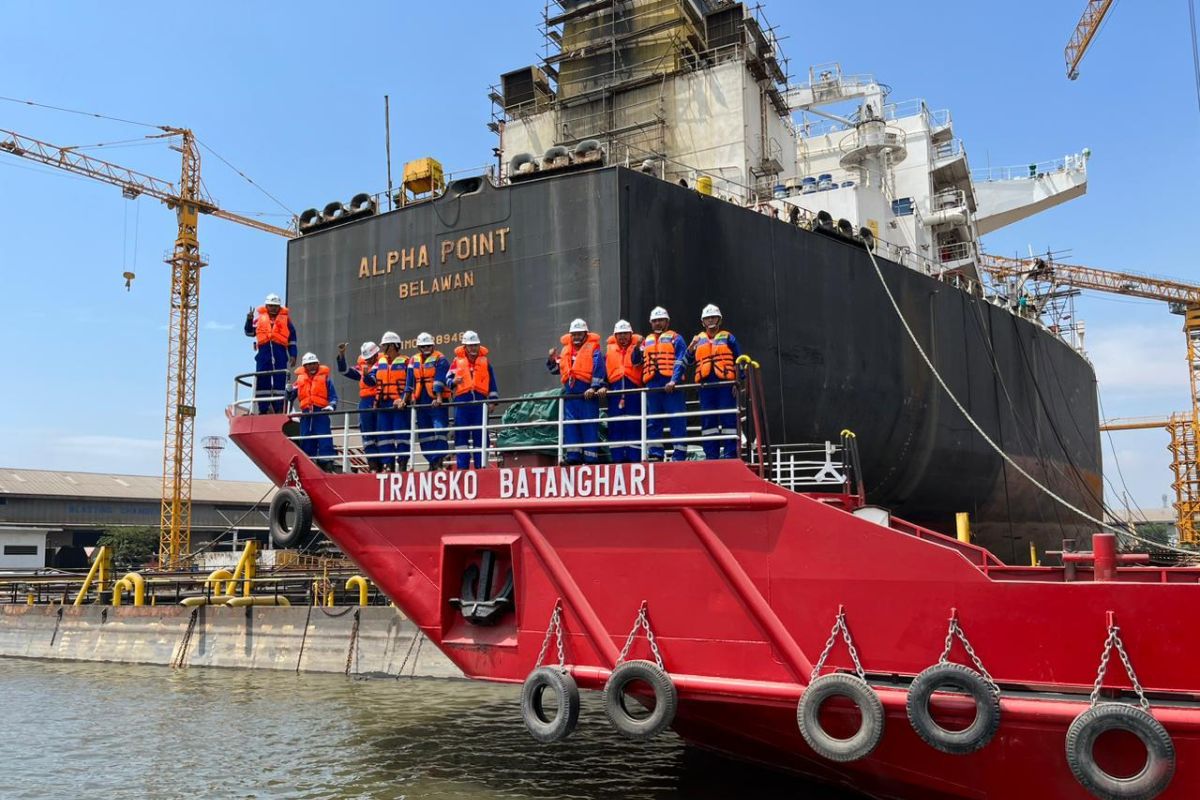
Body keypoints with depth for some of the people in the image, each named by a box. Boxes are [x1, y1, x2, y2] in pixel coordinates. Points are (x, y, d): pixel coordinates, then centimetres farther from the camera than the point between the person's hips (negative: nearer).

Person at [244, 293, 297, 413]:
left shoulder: (285, 318, 13)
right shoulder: (260, 317, 16)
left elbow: (292, 338, 10)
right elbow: (250, 332, 12)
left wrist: (293, 355, 3)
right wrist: (249, 320, -5)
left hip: (280, 353, -1)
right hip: (263, 352, 1)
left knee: (280, 382, -2)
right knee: (262, 381, -1)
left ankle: (279, 408, 0)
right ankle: (263, 409, 3)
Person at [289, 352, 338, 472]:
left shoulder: (324, 378, 6)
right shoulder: (300, 379, 15)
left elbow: (333, 396, 3)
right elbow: (291, 396, 17)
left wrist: (331, 405, -14)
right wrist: (289, 390, -4)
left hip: (321, 413, -3)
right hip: (306, 414, 4)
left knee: (324, 440, -9)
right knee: (306, 440, 7)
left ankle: (327, 465, -8)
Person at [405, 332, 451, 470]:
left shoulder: (440, 359, -3)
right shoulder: (413, 361, 12)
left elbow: (439, 380, -15)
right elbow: (409, 383, 12)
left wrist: (438, 398, -25)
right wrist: (405, 400, 3)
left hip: (437, 401, -6)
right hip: (420, 402, 6)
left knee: (439, 430, -13)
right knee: (424, 434, 7)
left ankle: (439, 461, -12)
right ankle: (432, 462, 13)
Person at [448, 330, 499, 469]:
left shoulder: (485, 360, 10)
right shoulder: (457, 360, 8)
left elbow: (492, 381, 11)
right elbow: (448, 379, 7)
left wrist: (493, 399, 3)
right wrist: (454, 382, -16)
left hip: (480, 400, 0)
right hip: (462, 401, 0)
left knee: (480, 434, 2)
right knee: (461, 434, -1)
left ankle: (480, 466, 7)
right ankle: (462, 466, 3)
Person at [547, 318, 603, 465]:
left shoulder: (592, 348, 0)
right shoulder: (565, 350, 17)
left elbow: (599, 369, -9)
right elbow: (556, 369, 22)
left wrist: (594, 387, -19)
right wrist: (552, 359, 2)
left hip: (587, 392, -6)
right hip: (570, 392, 6)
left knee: (589, 425, -4)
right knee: (570, 425, 3)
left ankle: (591, 457, -2)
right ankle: (573, 456, 6)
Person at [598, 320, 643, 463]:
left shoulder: (637, 347, 9)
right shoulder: (610, 350, 17)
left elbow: (637, 361, -13)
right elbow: (604, 370, 16)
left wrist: (637, 347, -29)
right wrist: (603, 386, 3)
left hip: (633, 389, -3)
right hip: (614, 391, 3)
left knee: (634, 425, -5)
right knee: (615, 426, 2)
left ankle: (634, 458, -3)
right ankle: (618, 458, 8)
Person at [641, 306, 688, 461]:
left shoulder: (675, 338, 6)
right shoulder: (646, 341, 22)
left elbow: (680, 361, -5)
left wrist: (674, 380, -18)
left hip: (670, 385, -5)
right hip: (652, 386, 5)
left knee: (677, 421, -6)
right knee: (653, 423, 6)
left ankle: (679, 456, -4)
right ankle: (656, 455, 12)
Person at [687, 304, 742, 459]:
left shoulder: (727, 337, 7)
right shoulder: (698, 339, 15)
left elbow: (738, 361, 4)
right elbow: (689, 360, 8)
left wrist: (738, 382, -5)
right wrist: (691, 348, -12)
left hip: (725, 383, -3)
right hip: (706, 385, 3)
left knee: (728, 419, -4)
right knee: (707, 420, 4)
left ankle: (730, 453, -1)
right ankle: (711, 454, 10)